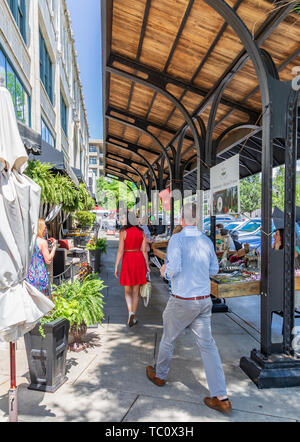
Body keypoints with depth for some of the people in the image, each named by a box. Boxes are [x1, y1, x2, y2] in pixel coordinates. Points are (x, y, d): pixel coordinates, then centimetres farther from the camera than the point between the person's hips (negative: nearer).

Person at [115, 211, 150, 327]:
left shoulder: (123, 232, -8)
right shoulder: (141, 232, 4)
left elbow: (120, 251, -10)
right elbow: (144, 250, 2)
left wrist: (116, 266, -4)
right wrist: (147, 265, 9)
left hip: (128, 260, -3)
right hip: (139, 260, 3)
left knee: (128, 291, 13)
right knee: (136, 291, 12)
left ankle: (131, 312, -7)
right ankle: (133, 318, 17)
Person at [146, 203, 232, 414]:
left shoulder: (177, 239, -15)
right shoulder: (207, 241, 3)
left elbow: (173, 268, -24)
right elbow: (214, 269, 11)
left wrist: (165, 271, -2)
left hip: (182, 301, -5)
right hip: (204, 300, 5)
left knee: (169, 338, 17)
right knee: (207, 345, 10)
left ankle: (159, 375, 40)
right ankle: (221, 397, 12)